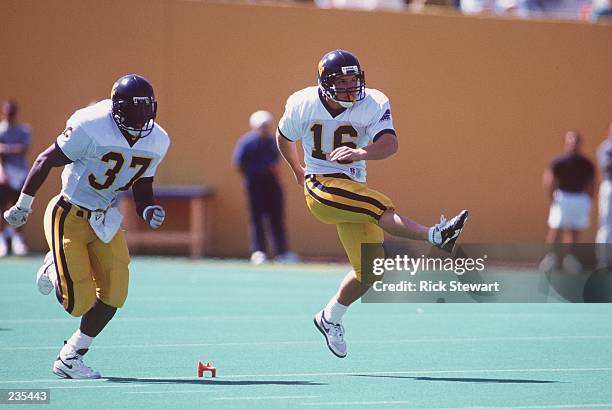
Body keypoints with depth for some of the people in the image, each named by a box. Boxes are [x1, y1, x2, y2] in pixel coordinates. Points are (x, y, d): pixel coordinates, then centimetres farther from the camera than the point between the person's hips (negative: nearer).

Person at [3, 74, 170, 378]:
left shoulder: (156, 142, -3)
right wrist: (23, 204, -4)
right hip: (68, 217, -6)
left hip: (104, 220, 6)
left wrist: (149, 211, -14)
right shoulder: (91, 127, -24)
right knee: (79, 303, -9)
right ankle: (54, 270, 27)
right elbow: (47, 160, -11)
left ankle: (71, 357, 16)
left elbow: (142, 188, 9)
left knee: (113, 294, -4)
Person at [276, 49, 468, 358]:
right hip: (321, 185, -4)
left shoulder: (373, 104, -8)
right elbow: (284, 138, 14)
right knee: (380, 207, -32)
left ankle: (330, 318, 26)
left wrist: (360, 153, -45)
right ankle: (434, 235, -50)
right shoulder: (302, 105, -7)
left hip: (354, 187, 4)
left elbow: (389, 143, -25)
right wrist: (297, 170, 29)